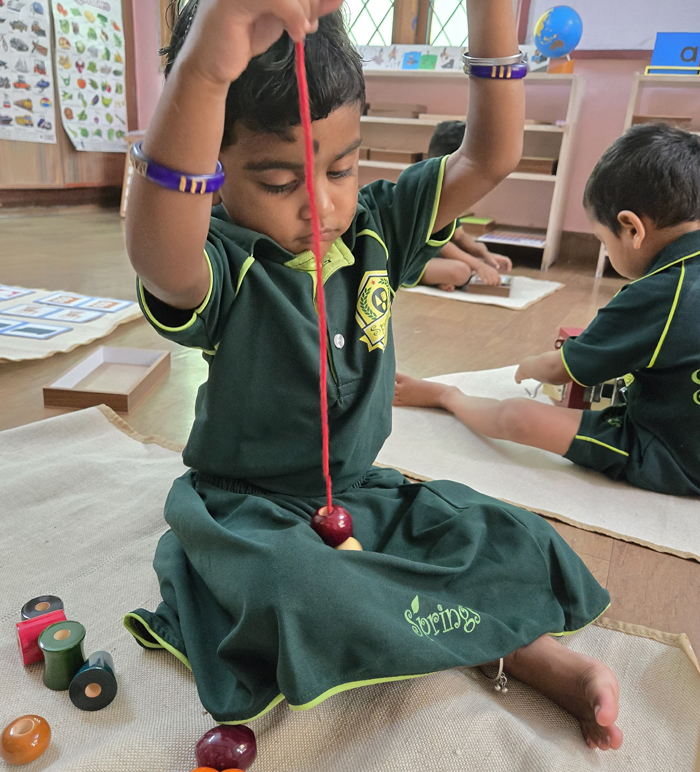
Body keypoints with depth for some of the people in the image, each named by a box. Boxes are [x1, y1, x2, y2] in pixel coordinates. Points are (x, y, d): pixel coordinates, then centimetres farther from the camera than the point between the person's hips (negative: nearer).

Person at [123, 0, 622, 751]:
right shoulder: (223, 266, -22)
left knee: (516, 544, -11)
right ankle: (518, 643, -14)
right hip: (250, 511, -4)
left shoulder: (375, 227, -4)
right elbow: (159, 259, -48)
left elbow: (490, 157, -8)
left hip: (362, 492, 5)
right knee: (301, 589, -34)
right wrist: (203, 67, -61)